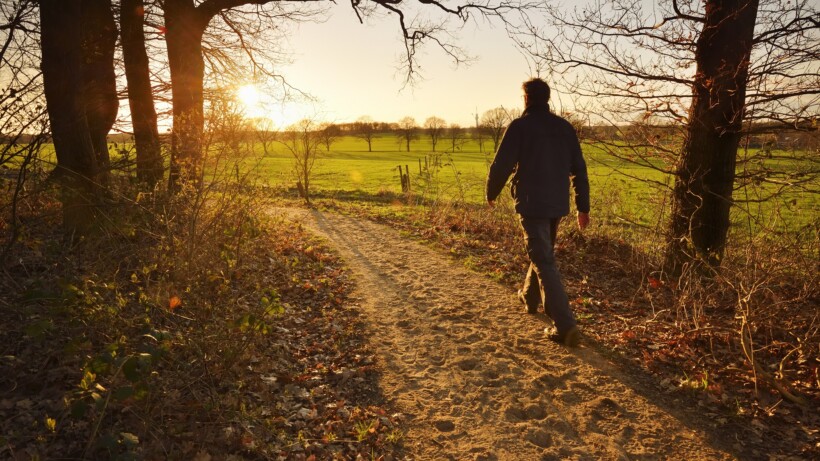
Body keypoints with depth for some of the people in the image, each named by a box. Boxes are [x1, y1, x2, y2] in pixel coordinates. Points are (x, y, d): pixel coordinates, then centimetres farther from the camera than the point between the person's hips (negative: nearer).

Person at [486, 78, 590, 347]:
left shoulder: (520, 126, -9)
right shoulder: (564, 128, 8)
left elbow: (501, 165, -11)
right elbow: (579, 169, 8)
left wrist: (491, 193, 7)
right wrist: (583, 207, 12)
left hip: (531, 204, -6)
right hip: (557, 205, 7)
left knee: (544, 263, -6)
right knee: (542, 253, 25)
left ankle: (566, 326, -12)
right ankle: (529, 297, 46)